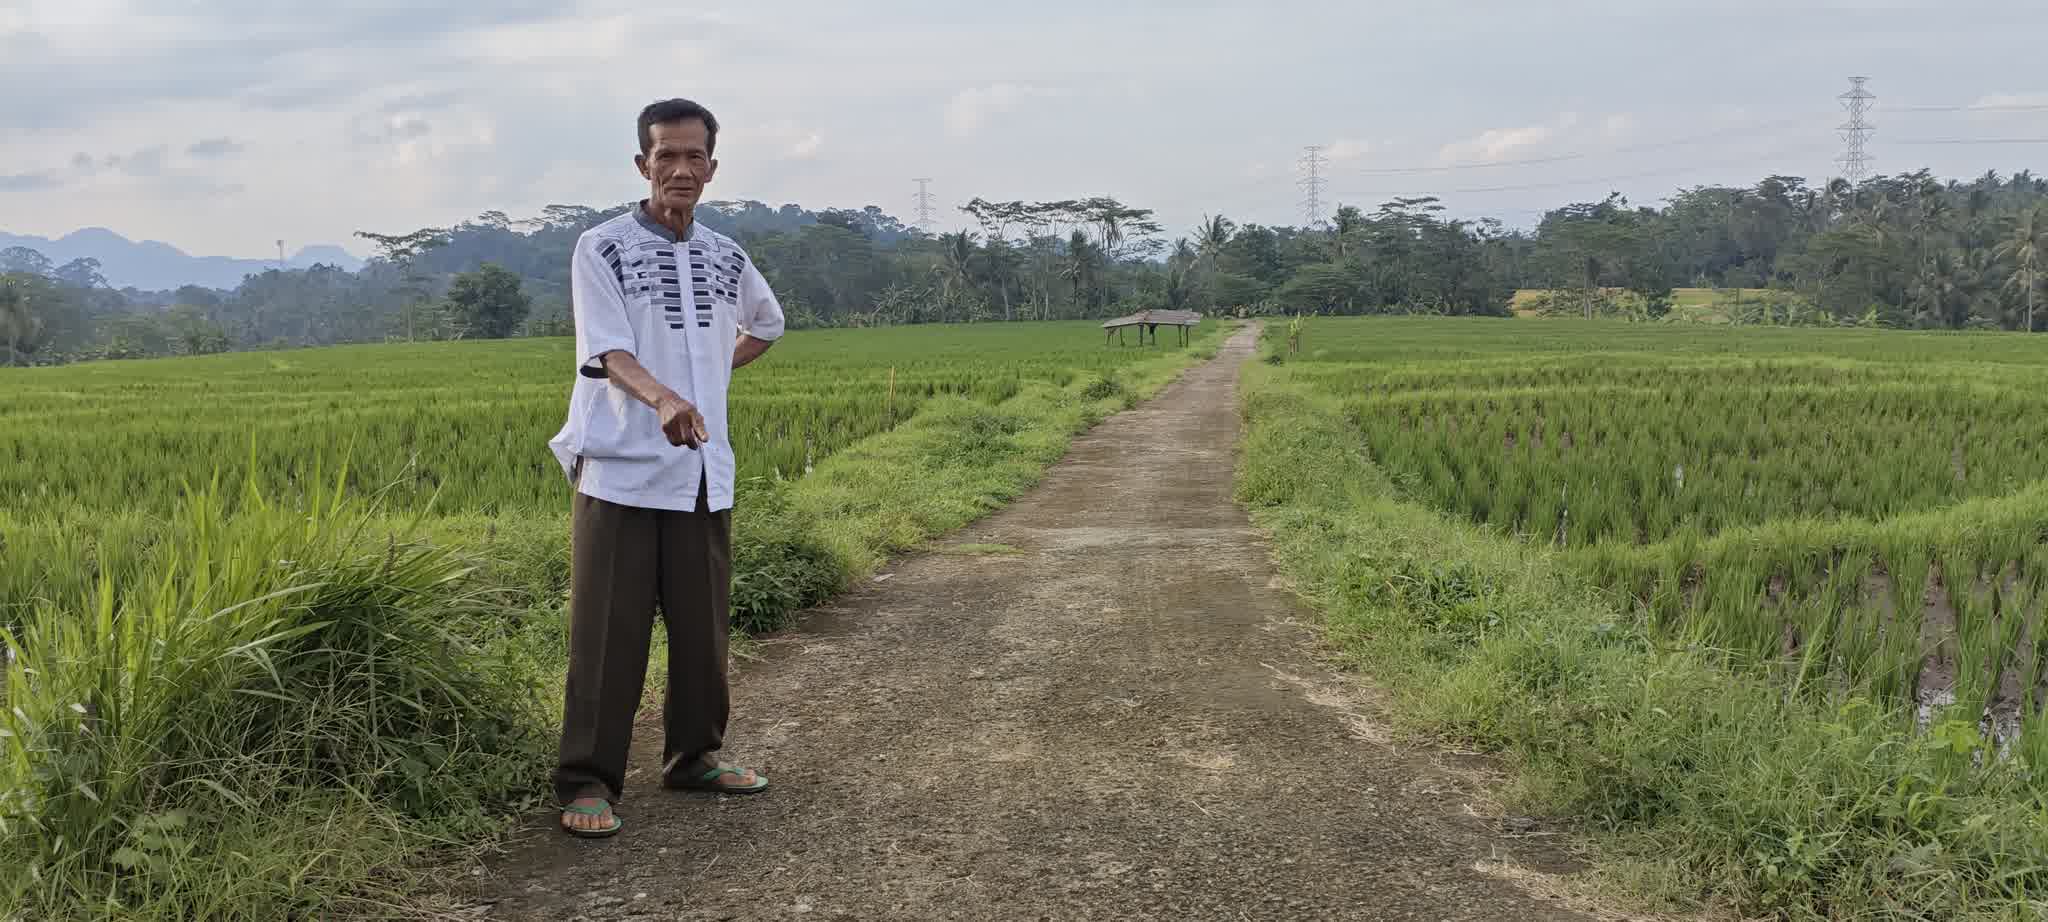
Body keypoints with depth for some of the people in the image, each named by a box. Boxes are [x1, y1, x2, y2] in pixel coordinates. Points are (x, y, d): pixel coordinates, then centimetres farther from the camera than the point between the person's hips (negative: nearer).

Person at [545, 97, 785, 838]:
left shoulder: (727, 258, 11)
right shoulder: (602, 248, -4)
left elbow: (766, 323, 32)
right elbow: (608, 350, -18)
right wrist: (662, 396, -37)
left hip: (704, 472, 5)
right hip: (620, 471, -5)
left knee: (702, 626, 11)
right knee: (608, 634, -4)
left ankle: (694, 755, 26)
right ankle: (588, 781, 4)